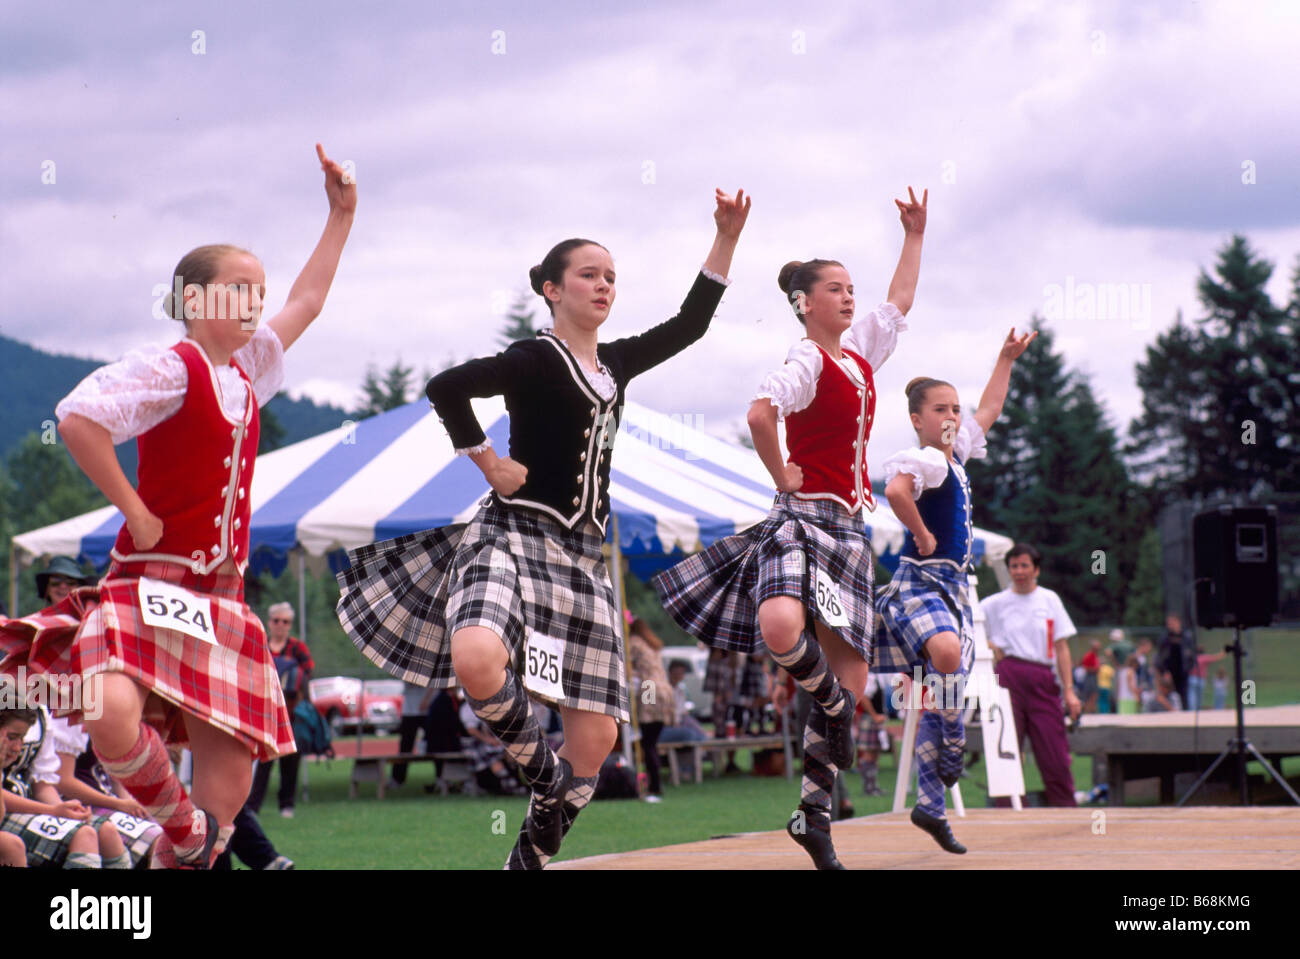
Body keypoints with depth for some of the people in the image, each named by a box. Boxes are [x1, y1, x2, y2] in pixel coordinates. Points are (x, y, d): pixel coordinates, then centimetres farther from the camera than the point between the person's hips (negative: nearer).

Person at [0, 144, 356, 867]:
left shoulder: (246, 371, 15)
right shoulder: (170, 369, -8)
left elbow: (306, 304, 31)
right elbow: (79, 418, -23)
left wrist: (342, 216, 31)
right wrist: (135, 513, -16)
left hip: (222, 597, 7)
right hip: (154, 583, -7)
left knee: (229, 786, -1)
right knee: (114, 717, -33)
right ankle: (181, 826, -6)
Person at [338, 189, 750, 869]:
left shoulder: (615, 364, 16)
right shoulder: (537, 359, -6)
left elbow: (690, 323, 26)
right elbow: (445, 387, -18)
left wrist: (726, 238, 20)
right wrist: (489, 464, -12)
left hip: (581, 553, 7)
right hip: (515, 533, -7)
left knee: (596, 735, -2)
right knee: (477, 664, -38)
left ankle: (534, 851, 15)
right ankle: (541, 771, -11)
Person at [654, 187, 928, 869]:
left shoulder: (858, 352, 15)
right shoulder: (806, 362, -11)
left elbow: (899, 302, 32)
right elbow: (760, 415, -29)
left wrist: (914, 235, 31)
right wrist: (782, 476, -16)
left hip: (847, 527, 8)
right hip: (804, 515, -8)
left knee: (849, 678, 4)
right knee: (781, 629, -38)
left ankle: (814, 810, 12)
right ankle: (831, 705, -7)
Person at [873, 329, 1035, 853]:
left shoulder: (955, 454, 15)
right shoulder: (924, 458, -13)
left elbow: (989, 410, 31)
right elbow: (896, 491, -34)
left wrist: (1006, 359, 32)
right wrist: (923, 536, -21)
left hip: (952, 586, 9)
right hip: (920, 580, -9)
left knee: (938, 691, 9)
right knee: (946, 653, -37)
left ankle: (930, 805, 13)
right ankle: (953, 749, -21)